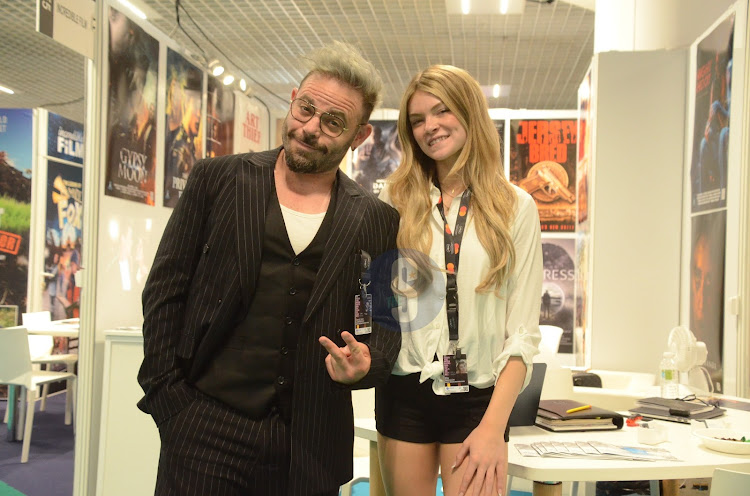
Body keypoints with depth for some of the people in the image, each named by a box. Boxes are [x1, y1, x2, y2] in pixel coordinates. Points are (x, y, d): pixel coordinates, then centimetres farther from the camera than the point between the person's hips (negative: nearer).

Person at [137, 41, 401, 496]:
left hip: (309, 442, 1)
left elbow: (385, 324, 10)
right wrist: (165, 391, -4)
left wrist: (367, 363, -12)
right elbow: (165, 290, 2)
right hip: (206, 425, -1)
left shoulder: (377, 220, 5)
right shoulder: (217, 179, 2)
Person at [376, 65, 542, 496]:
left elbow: (523, 331, -4)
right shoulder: (397, 200, 3)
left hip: (478, 399, -1)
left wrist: (494, 426, -11)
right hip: (404, 395, 2)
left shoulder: (516, 207, -1)